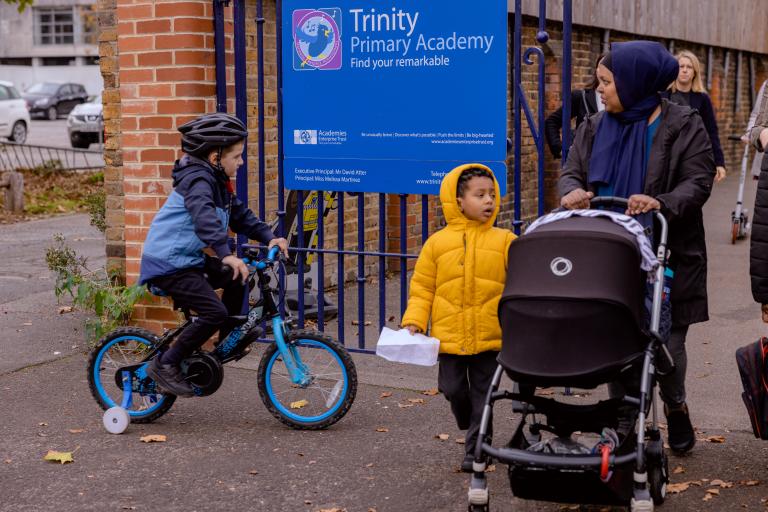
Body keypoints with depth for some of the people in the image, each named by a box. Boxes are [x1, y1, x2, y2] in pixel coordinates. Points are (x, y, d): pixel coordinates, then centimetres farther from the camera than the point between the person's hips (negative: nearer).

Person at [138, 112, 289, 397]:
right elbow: (204, 216, -36)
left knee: (236, 276, 14)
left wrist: (269, 237, 5)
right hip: (167, 264, -10)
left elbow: (240, 214, 19)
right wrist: (226, 254, -46)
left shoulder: (218, 182, 13)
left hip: (189, 259, 10)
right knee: (215, 312, -19)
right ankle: (165, 364, -8)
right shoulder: (197, 179, -18)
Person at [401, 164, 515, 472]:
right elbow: (422, 287, 4)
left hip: (489, 336, 0)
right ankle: (469, 424, 40)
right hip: (450, 336, 1)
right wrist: (413, 322, -5)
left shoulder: (504, 241, 0)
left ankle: (475, 449, 21)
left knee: (482, 394, 8)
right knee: (452, 388, 10)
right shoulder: (438, 242, 1)